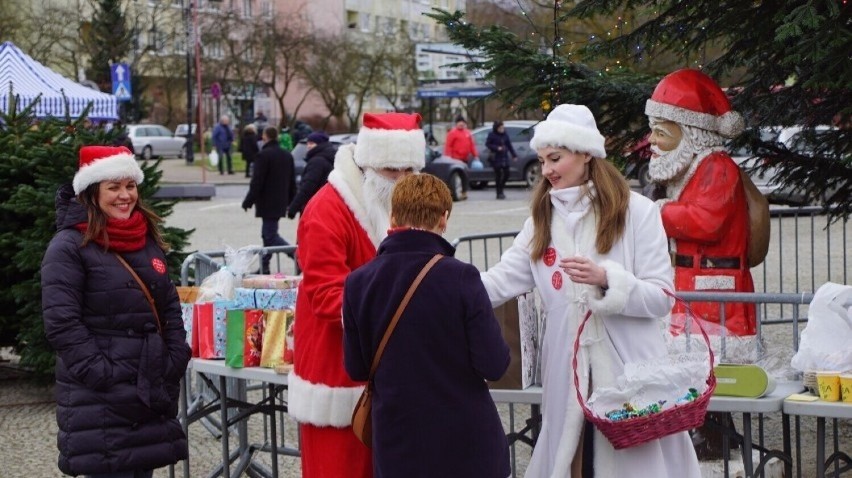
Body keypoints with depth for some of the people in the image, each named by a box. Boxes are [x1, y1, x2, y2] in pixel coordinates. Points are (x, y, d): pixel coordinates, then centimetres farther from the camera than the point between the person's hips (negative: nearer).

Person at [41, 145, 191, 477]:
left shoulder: (148, 240, 13)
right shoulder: (68, 247, -9)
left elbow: (170, 306, 18)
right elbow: (61, 323, -16)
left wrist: (175, 362, 4)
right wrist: (103, 376, -19)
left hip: (151, 390, 7)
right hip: (98, 398, -7)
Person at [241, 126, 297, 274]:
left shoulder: (264, 155, -14)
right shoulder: (287, 155, 12)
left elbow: (257, 182, -17)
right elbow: (292, 182, 15)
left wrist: (248, 201, -10)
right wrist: (291, 202, 21)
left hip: (267, 203, -8)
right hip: (281, 203, 8)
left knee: (270, 234, -7)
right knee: (268, 233, 16)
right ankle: (264, 266, 20)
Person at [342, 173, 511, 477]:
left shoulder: (357, 283, -6)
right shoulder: (461, 278, -15)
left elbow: (356, 369, 2)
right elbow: (494, 365, -15)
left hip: (397, 444, 2)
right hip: (467, 442, -2)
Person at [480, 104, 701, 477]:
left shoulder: (636, 211, -4)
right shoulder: (542, 219, 11)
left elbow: (661, 298, -7)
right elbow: (498, 282, 1)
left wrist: (606, 278, -20)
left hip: (629, 367, -4)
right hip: (568, 369, 4)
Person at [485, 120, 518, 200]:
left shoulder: (505, 135, 8)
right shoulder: (492, 135, -5)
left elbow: (509, 145, 11)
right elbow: (487, 144, -4)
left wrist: (514, 155, 8)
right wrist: (497, 148, -16)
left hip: (504, 157, 5)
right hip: (496, 158, -5)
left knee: (506, 174, 0)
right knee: (498, 175, -3)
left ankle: (500, 189, 20)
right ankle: (499, 193, 5)